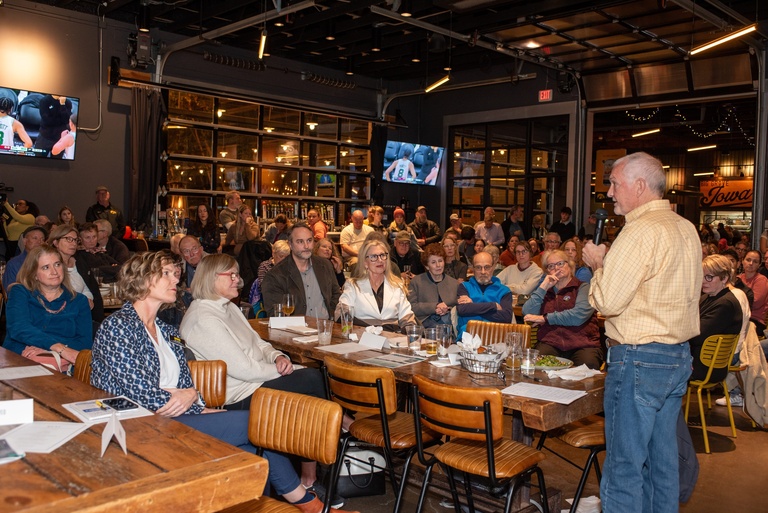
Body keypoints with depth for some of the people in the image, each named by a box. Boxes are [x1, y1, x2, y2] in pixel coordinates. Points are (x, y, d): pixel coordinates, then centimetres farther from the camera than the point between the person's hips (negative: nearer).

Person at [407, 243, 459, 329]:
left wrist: (447, 310, -3)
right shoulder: (416, 281, 14)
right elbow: (411, 307, 2)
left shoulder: (454, 283, 24)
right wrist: (435, 307, -8)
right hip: (427, 320, -4)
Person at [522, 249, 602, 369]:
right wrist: (543, 287, 0)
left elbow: (580, 315, -11)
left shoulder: (584, 287, 8)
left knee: (587, 364, -34)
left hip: (583, 344, -2)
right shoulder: (544, 289, 21)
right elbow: (527, 314, 5)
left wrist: (544, 318, -7)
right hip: (550, 344, 2)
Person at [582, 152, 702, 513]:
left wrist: (598, 264, -2)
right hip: (679, 356, 9)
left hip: (639, 359, -9)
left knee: (624, 466, 0)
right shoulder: (687, 229, 11)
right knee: (661, 459, 18)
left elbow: (606, 301, -21)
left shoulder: (642, 230, -17)